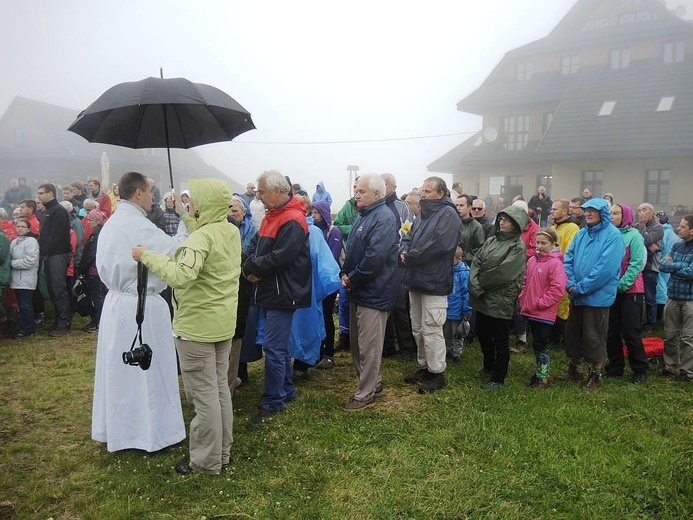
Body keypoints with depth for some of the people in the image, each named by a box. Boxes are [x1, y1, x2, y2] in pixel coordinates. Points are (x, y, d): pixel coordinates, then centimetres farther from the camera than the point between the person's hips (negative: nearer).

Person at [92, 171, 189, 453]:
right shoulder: (139, 226, -20)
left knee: (120, 369, 18)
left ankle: (117, 428, 32)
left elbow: (104, 266, 14)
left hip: (116, 303, 9)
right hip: (141, 306, -9)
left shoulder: (110, 224, 9)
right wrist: (186, 223, -16)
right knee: (148, 370, 4)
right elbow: (176, 252, -24)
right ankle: (151, 431, 17)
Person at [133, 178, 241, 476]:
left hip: (197, 326, -9)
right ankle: (222, 452, 31)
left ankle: (207, 461, 17)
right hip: (224, 323, 9)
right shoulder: (232, 232, 5)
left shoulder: (202, 236, -22)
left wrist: (147, 256, -24)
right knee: (220, 388, 18)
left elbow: (181, 275, -35)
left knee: (203, 395, 3)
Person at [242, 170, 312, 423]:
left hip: (283, 294, -10)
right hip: (270, 291, 10)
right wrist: (251, 266, -6)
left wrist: (252, 266, -13)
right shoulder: (272, 215, 14)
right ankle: (286, 391, 32)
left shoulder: (292, 220, -18)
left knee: (274, 348, -5)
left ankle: (273, 402, 6)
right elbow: (258, 249, 14)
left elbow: (280, 258, -25)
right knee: (279, 345, 18)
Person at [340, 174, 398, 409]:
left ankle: (365, 394, 14)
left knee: (368, 346, 1)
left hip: (373, 293, -10)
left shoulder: (384, 218, -17)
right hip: (358, 291, 10)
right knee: (357, 343, 18)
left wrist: (353, 279, -15)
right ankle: (373, 381, 34)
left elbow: (375, 258, -26)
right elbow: (352, 249, 17)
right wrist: (345, 274, 1)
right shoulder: (363, 215, 14)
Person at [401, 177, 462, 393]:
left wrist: (411, 257, -15)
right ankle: (424, 367, 30)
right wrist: (404, 251, -6)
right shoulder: (424, 213, 17)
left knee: (431, 330, -3)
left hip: (433, 282, -9)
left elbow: (439, 245, -23)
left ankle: (437, 373, 10)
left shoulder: (448, 214, -11)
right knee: (418, 329, 16)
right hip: (416, 279, 9)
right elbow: (408, 238, 18)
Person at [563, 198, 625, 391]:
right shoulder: (582, 234, 7)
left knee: (594, 338, 5)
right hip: (577, 295, 7)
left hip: (598, 296, -6)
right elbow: (568, 259, 6)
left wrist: (581, 288, -19)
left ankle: (595, 375, 22)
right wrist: (570, 284, -9)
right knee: (573, 333, 16)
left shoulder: (612, 235, -13)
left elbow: (606, 268, -21)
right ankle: (575, 369, 34)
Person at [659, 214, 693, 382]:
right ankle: (671, 367, 24)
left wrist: (672, 265, -7)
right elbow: (662, 265, -2)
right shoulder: (676, 246, 6)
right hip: (673, 297, 5)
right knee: (670, 336, 12)